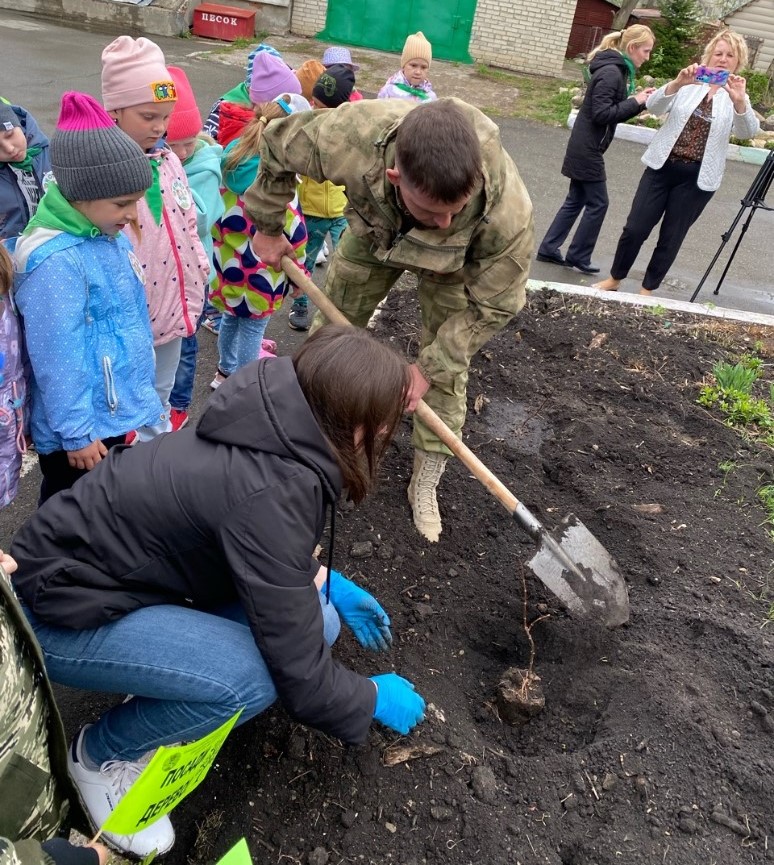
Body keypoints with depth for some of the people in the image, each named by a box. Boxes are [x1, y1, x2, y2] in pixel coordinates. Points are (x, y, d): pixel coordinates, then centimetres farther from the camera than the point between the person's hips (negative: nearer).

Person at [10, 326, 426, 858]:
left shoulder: (276, 435, -9)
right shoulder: (268, 491, -34)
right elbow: (299, 675, -25)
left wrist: (331, 586, 10)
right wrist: (374, 700, -6)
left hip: (120, 569, 8)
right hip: (58, 609, -8)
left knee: (315, 622, -5)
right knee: (250, 677, -27)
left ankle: (161, 701, 16)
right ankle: (100, 754, 1)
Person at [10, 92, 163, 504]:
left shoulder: (112, 235, 2)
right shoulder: (56, 261, -26)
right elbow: (57, 359, -24)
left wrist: (139, 396, 21)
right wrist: (76, 434, -18)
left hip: (121, 414, 8)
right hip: (85, 431, -8)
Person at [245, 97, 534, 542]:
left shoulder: (507, 209, -44)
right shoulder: (350, 137, -44)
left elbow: (494, 304, -27)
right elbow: (278, 145, -21)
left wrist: (429, 367, -23)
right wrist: (268, 228, -10)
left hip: (455, 259, -1)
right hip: (375, 232, 2)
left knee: (447, 372, -3)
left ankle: (425, 484, 16)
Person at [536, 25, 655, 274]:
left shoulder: (617, 70, 14)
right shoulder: (611, 72, -17)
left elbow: (615, 110, 16)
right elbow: (601, 114, -23)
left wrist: (639, 100, 2)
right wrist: (635, 102, -16)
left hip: (585, 148, 10)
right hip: (587, 149, -10)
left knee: (576, 200, 13)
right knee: (597, 203, -1)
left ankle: (548, 249, 17)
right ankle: (577, 256, 10)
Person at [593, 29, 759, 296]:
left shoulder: (737, 97, 4)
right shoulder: (688, 84, 6)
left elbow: (748, 132, -14)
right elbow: (654, 106, -10)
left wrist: (740, 102, -34)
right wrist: (677, 83, -30)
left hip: (698, 178, 0)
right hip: (662, 167, 0)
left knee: (671, 238, 5)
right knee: (635, 228, 0)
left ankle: (647, 290, 19)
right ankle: (614, 279, 18)